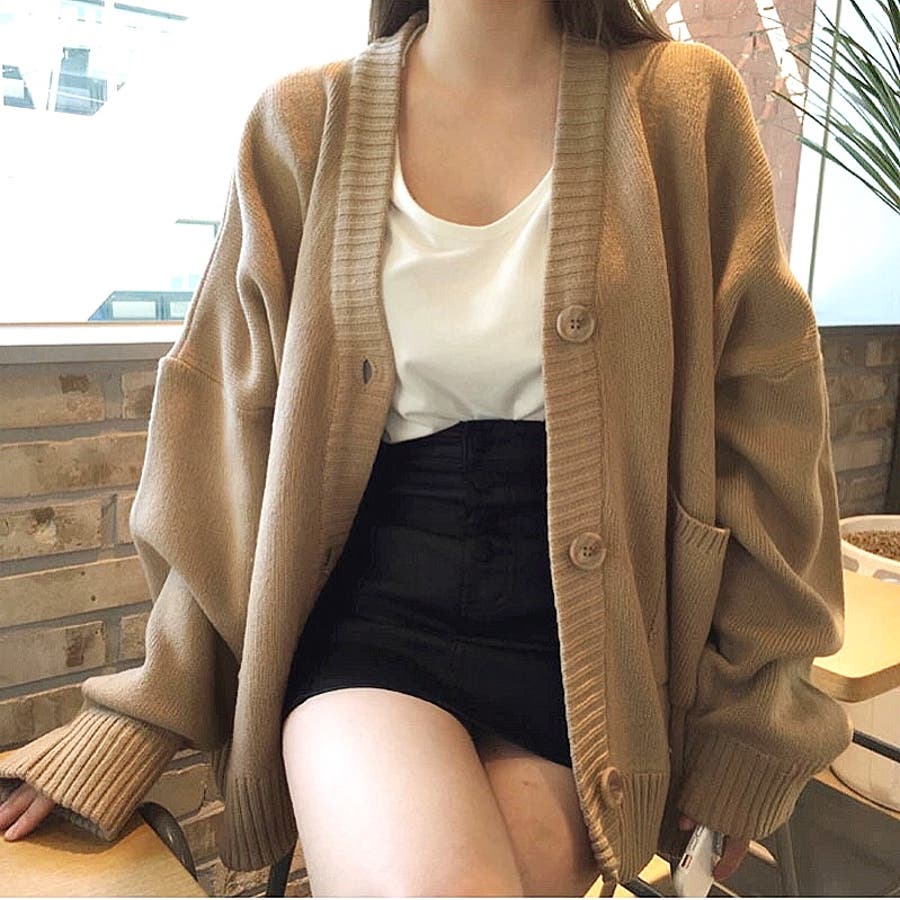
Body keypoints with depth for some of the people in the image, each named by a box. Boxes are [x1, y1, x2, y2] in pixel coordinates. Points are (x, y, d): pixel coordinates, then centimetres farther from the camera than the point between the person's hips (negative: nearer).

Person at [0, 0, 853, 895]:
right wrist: (142, 715, 8)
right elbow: (230, 435, 5)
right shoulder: (301, 125, 2)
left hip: (586, 628, 1)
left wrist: (740, 725, 5)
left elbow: (758, 426, 3)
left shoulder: (683, 104, 0)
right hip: (373, 599, 0)